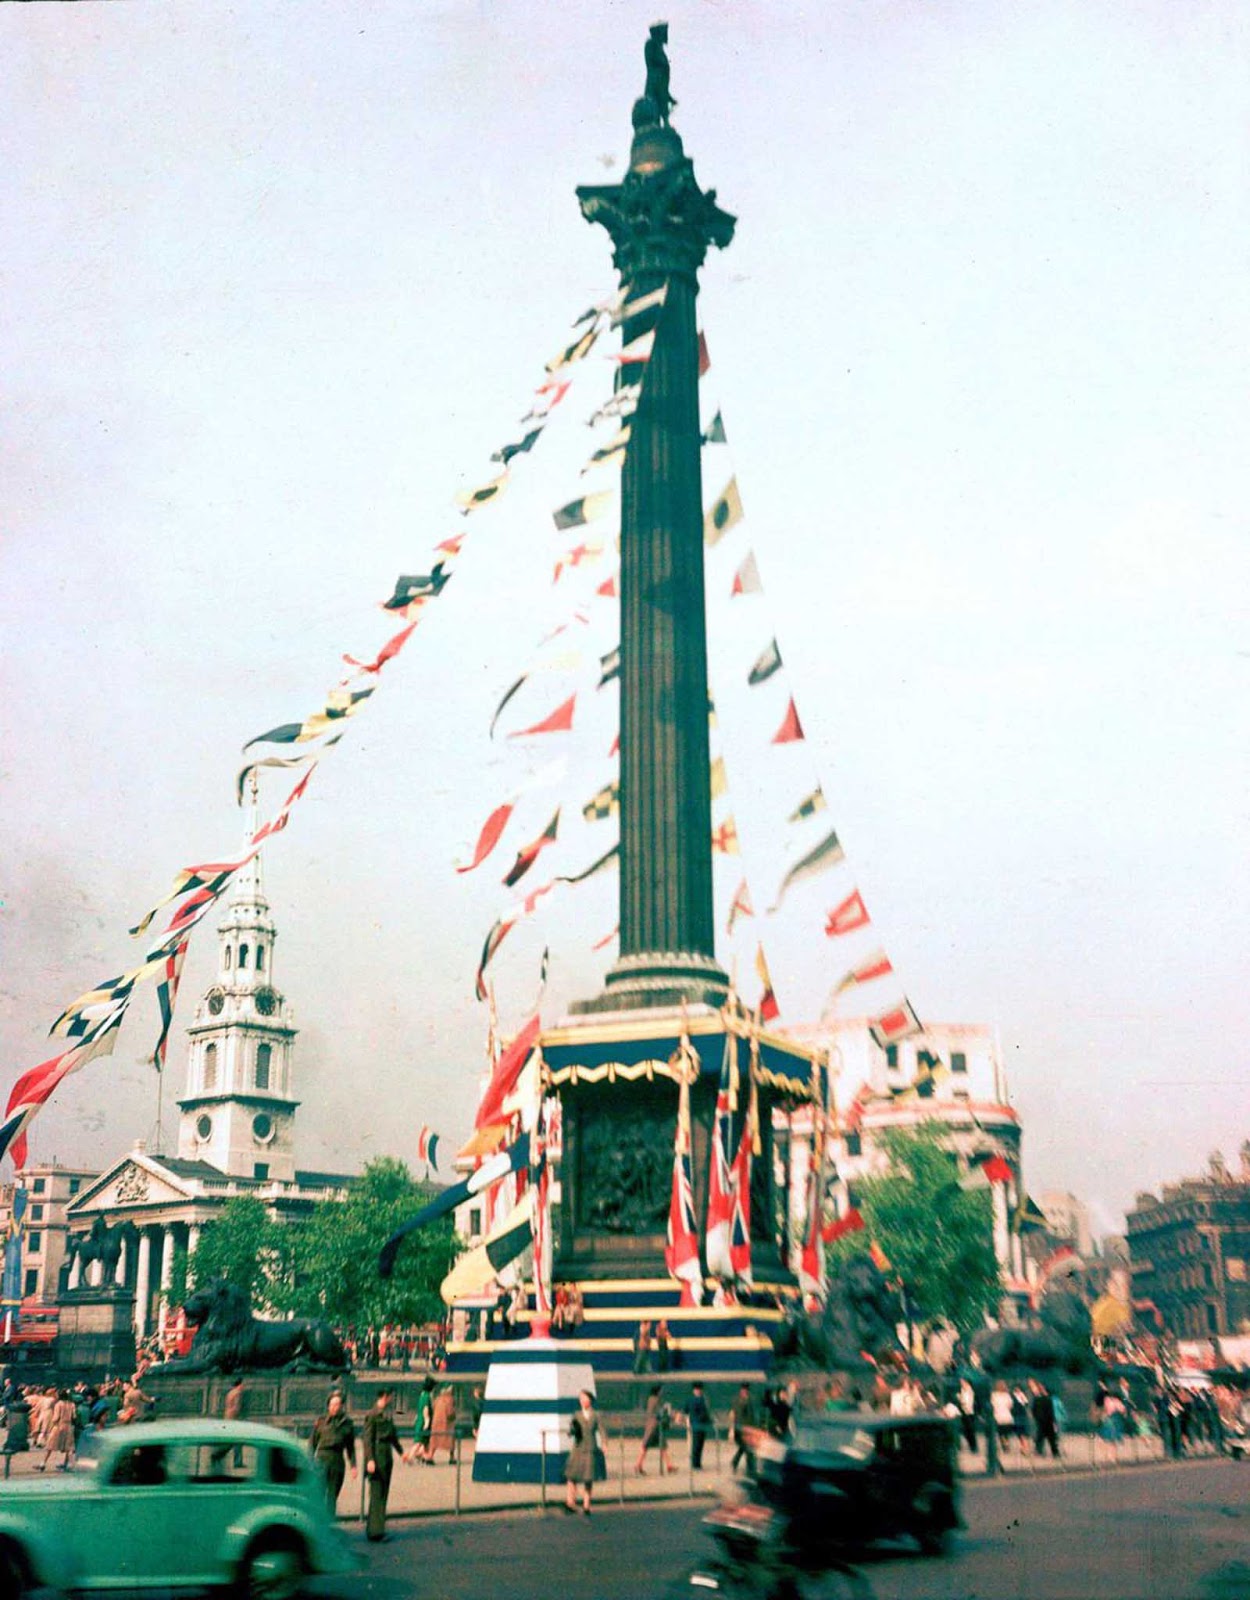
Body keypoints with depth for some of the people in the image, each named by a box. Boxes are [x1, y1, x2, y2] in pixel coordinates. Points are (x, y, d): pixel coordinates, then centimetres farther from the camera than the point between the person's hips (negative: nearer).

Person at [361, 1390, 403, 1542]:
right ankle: (376, 1531, -3)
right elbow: (368, 1439, -15)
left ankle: (373, 1529, 21)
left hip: (387, 1457, 9)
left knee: (383, 1494, 12)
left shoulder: (388, 1414, 14)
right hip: (377, 1457, -9)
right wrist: (370, 1460, -19)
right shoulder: (372, 1415, -12)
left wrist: (401, 1451, 19)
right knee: (377, 1494, -6)